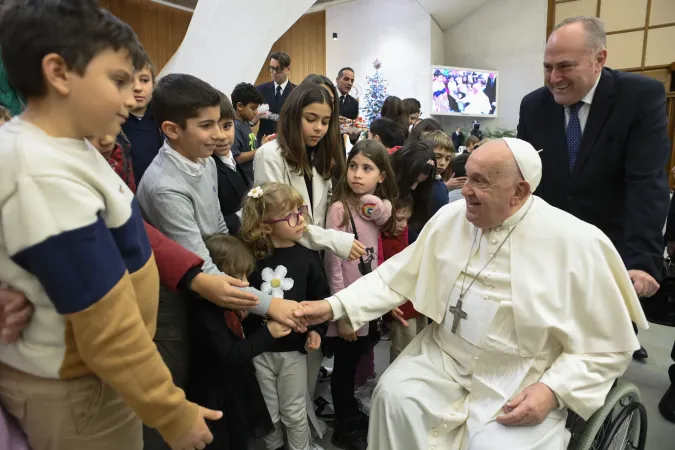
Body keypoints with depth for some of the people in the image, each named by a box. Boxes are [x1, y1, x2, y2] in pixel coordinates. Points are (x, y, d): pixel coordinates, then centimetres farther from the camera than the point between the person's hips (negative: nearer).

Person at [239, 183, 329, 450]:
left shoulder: (307, 256, -7)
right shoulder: (251, 257, -8)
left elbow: (320, 298, -3)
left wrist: (316, 330, -15)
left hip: (294, 348, -1)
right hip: (258, 349, 1)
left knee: (294, 412, 15)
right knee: (268, 413, 19)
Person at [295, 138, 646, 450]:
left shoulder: (576, 243, -14)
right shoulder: (450, 218, -3)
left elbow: (609, 345, -6)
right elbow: (397, 276, 0)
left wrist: (553, 390, -18)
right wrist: (334, 306, -9)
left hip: (523, 381, -2)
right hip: (444, 355, 3)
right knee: (393, 396, -17)